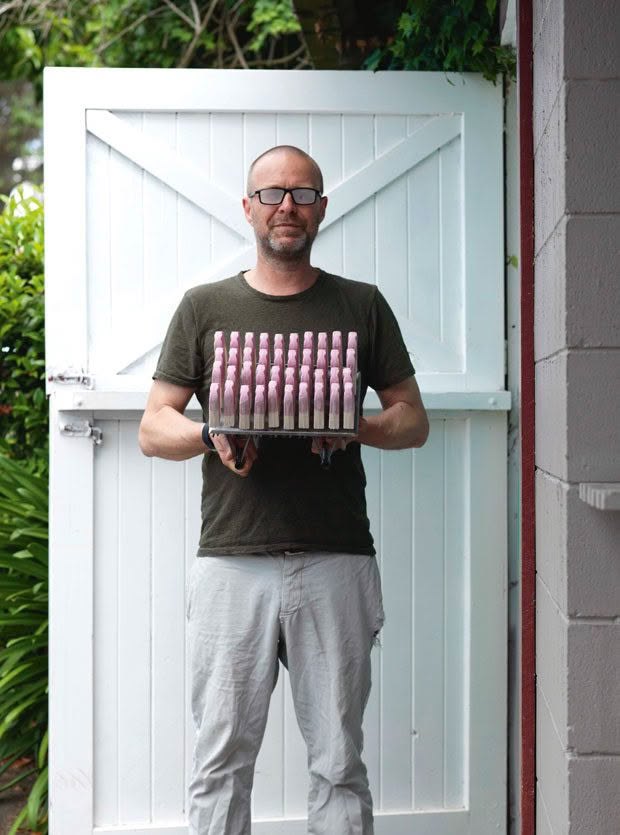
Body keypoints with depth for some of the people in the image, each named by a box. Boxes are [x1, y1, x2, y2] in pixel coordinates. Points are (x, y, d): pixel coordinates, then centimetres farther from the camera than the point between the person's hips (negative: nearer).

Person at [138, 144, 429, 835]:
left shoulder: (362, 305, 12)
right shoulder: (205, 307, 11)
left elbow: (413, 420, 12)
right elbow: (153, 428, 8)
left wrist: (357, 427, -9)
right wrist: (209, 434, -13)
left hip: (337, 562, 1)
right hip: (231, 562, 0)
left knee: (339, 763, 7)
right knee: (222, 760, 4)